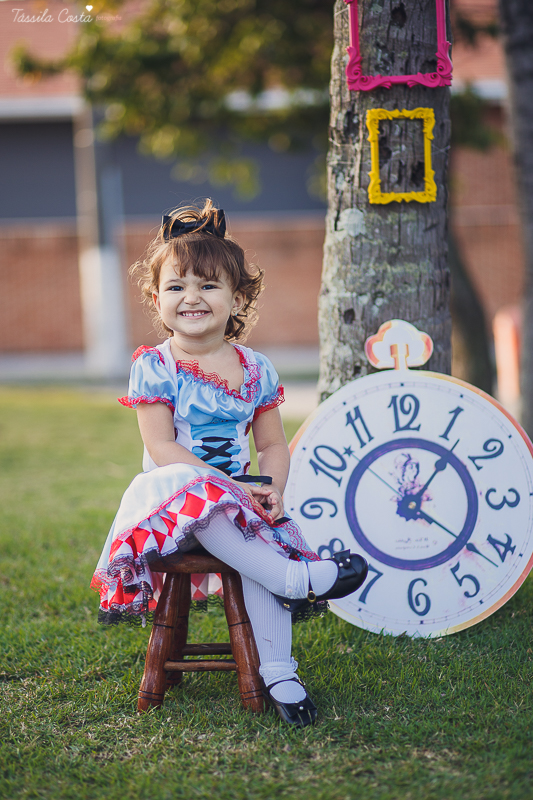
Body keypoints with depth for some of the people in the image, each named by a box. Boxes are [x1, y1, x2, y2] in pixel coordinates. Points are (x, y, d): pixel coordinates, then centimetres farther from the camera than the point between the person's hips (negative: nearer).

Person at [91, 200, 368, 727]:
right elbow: (162, 447, -12)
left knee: (266, 535, -27)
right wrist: (228, 485, -20)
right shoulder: (154, 367, -4)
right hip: (174, 494, -3)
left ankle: (277, 671, -26)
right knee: (195, 495, -37)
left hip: (243, 497, 3)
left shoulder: (255, 370, 8)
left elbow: (273, 444, 11)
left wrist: (272, 488, -11)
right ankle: (298, 578, -33)